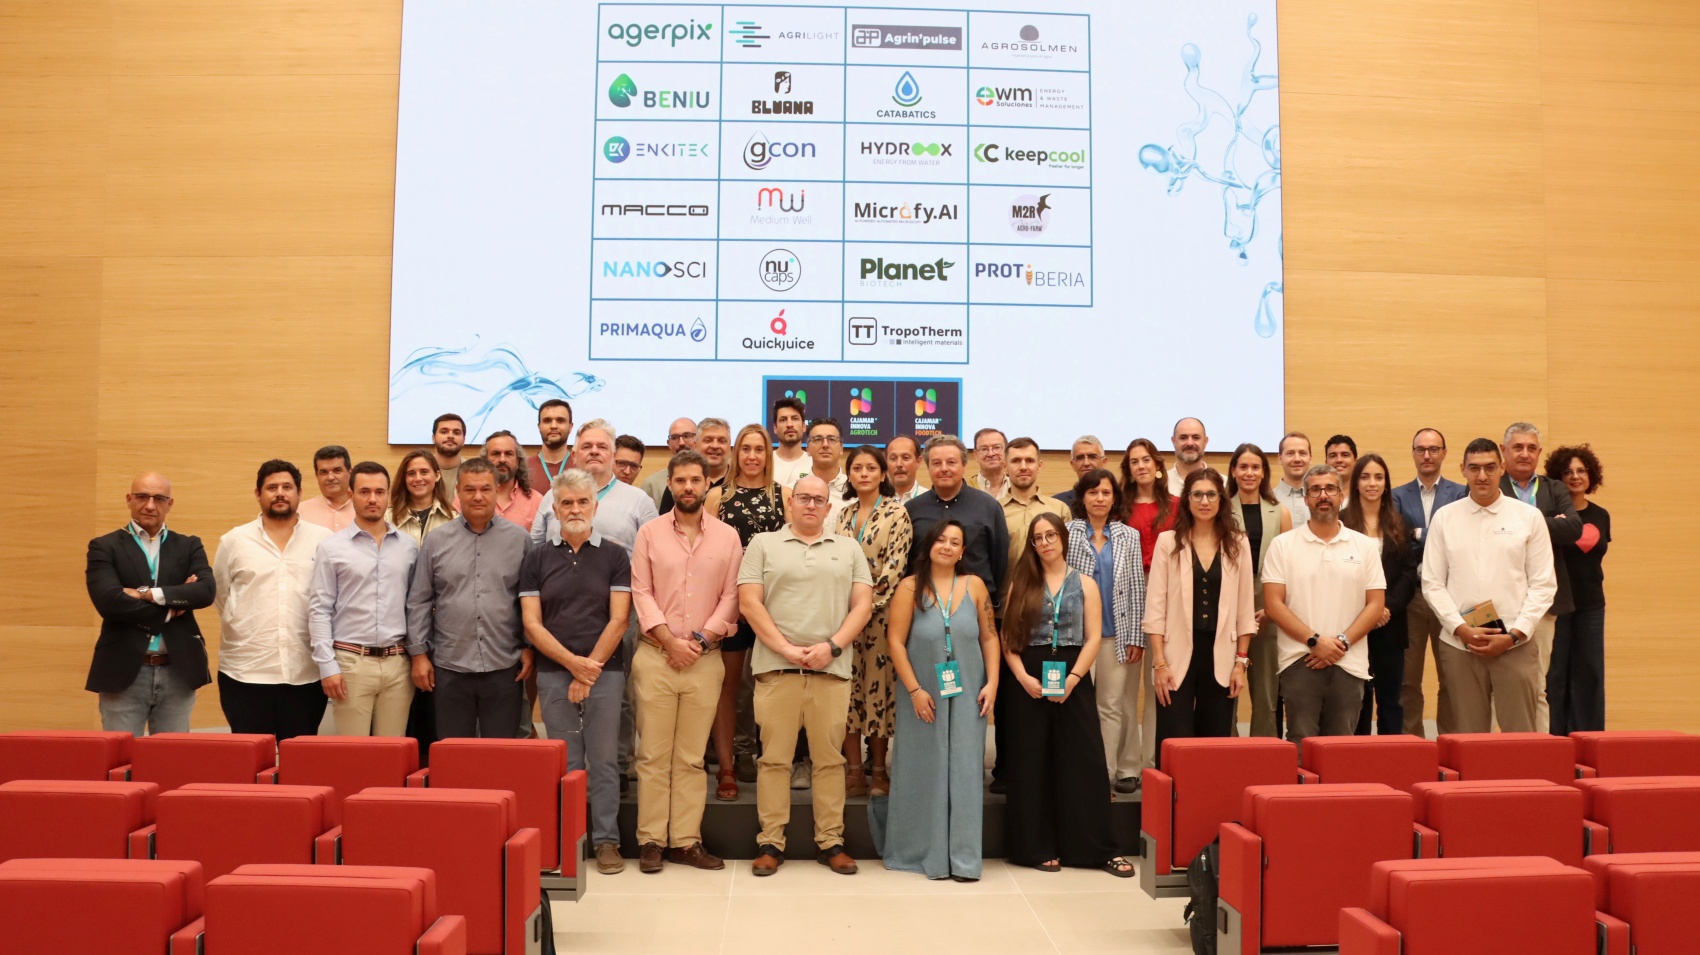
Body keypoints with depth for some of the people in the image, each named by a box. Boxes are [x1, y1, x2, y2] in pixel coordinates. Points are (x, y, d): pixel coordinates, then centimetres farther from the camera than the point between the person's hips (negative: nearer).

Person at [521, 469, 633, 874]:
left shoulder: (614, 556, 3)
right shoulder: (537, 558, 6)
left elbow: (618, 620, -2)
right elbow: (531, 623, 0)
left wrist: (590, 668, -9)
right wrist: (573, 662, -11)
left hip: (605, 670, -1)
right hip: (553, 672, 1)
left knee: (604, 760, 2)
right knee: (565, 762, 6)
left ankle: (606, 841, 10)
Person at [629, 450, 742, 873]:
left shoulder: (727, 536, 5)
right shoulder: (649, 533, 4)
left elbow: (730, 596, 2)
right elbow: (641, 592, -1)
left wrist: (702, 639, -8)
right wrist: (669, 640, -10)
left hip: (705, 659, 1)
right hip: (655, 656, -1)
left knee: (691, 756, 6)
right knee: (653, 754, 2)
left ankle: (685, 840, 13)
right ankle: (651, 840, 10)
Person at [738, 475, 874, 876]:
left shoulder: (849, 549, 13)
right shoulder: (763, 544, 7)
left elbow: (863, 604, 6)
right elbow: (749, 603, -1)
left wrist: (832, 646, -8)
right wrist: (786, 650, -9)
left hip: (832, 669, 2)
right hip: (776, 667, -1)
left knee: (830, 757, 6)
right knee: (774, 757, 2)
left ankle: (831, 841, 15)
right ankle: (770, 842, 10)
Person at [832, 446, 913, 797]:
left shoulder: (897, 513, -3)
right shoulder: (843, 514, 12)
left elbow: (895, 565, -11)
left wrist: (870, 604, -15)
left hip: (880, 610, -4)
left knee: (878, 684, 0)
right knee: (847, 687, 4)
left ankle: (878, 770, 11)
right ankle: (854, 771, 11)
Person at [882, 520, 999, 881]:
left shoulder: (975, 586, 2)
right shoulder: (910, 587, -4)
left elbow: (989, 637, 5)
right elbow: (896, 642, -7)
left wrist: (992, 682, -4)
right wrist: (915, 690, -12)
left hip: (967, 696, 2)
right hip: (924, 696, -1)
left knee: (964, 772, 4)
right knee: (926, 772, 7)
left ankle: (963, 857, 12)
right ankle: (925, 853, 20)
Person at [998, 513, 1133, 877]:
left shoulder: (1084, 584, 8)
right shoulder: (1021, 583, 8)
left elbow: (1093, 638, 0)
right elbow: (1008, 637, 1)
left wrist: (1072, 679, -12)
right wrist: (1023, 677, -12)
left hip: (1073, 681, 0)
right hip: (1028, 681, 0)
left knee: (1082, 763, -1)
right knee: (1031, 764, 2)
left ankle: (1098, 849, 6)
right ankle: (1038, 848, 11)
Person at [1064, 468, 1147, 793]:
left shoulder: (1129, 537, 7)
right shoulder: (1067, 534, 1)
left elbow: (1137, 589, 6)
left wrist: (1136, 638, 1)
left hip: (1117, 634, 2)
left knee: (1113, 706, 3)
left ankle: (1106, 772, 11)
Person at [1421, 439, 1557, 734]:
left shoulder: (1529, 516, 4)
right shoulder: (1444, 517, 6)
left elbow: (1543, 584, 2)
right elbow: (1432, 583, 4)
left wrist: (1513, 635, -6)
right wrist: (1461, 629, -7)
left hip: (1516, 644, -1)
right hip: (1458, 644, 1)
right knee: (1465, 739, 5)